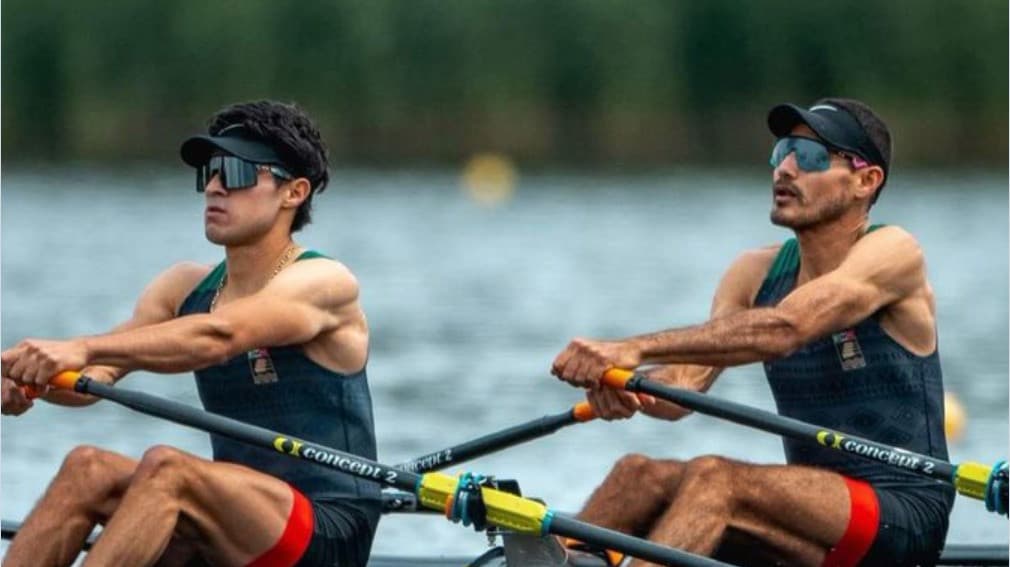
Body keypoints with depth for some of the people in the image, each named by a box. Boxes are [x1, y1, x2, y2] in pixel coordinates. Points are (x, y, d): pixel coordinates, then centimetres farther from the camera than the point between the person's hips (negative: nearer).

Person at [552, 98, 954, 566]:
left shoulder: (892, 252, -9)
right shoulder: (756, 274, 11)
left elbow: (784, 329, -27)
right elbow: (684, 383, -5)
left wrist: (634, 348, -35)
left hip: (904, 521, -7)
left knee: (715, 478, -29)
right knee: (640, 475, -12)